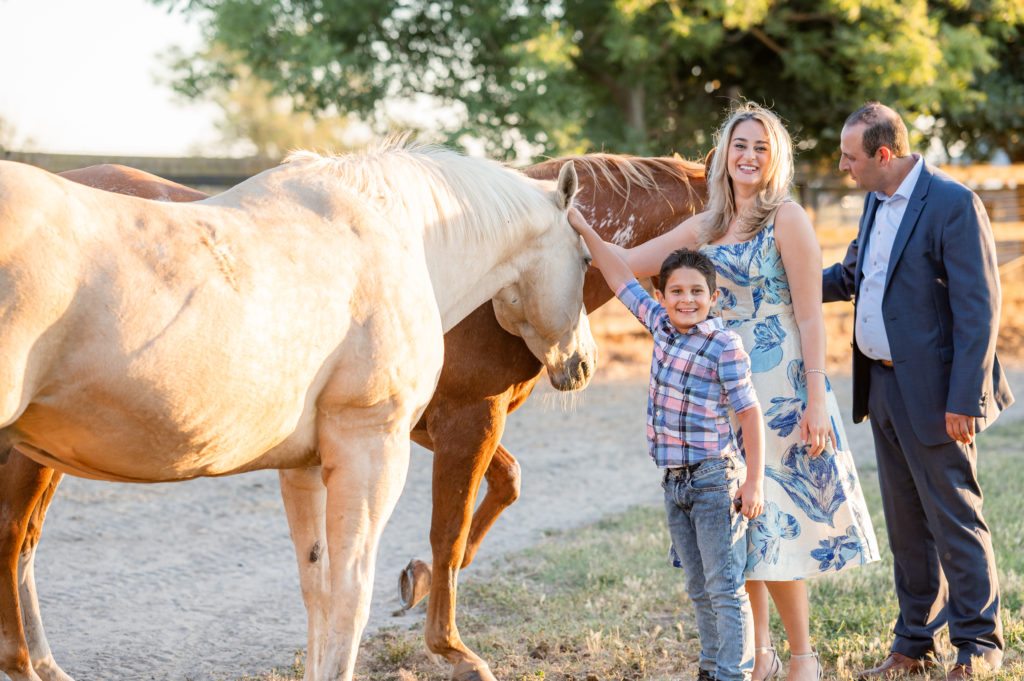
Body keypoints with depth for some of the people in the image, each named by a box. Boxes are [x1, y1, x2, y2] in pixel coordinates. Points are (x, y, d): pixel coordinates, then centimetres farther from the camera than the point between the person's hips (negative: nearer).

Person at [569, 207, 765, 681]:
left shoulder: (723, 345, -14)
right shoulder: (661, 324, 5)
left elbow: (749, 412, -13)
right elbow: (621, 279, 15)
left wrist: (754, 481, -15)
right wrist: (585, 230, 17)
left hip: (715, 478, -7)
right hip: (675, 482, 7)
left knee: (725, 586, -7)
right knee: (699, 588, 14)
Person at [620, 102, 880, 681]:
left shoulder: (787, 220, -6)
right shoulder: (705, 228, 12)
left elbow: (810, 317, -10)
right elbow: (625, 264, 18)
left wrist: (817, 400, -15)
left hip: (780, 389, -6)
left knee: (772, 521, -5)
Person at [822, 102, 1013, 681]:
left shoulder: (953, 204, -16)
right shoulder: (877, 200, 11)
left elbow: (979, 308, -19)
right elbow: (851, 275, 27)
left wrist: (964, 399, -22)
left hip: (932, 392, -8)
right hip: (884, 387, 9)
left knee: (954, 520, -1)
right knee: (906, 524, 15)